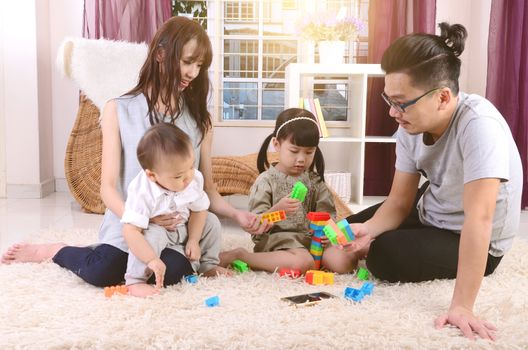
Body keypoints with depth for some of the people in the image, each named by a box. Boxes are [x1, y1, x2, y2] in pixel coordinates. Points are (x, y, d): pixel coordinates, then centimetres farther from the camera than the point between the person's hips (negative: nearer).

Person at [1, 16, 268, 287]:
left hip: (176, 228, 1)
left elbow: (207, 188, 9)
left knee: (171, 272, -33)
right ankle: (57, 251, 3)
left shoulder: (199, 119, 8)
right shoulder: (119, 110, -1)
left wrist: (236, 214, -11)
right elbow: (108, 187, -7)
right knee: (101, 273, -31)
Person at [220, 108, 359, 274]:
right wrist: (277, 210, -28)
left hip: (310, 238, 4)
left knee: (346, 261, -21)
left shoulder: (314, 181, 13)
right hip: (275, 237, -4)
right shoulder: (266, 180, -2)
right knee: (302, 263, -35)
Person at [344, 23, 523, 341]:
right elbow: (399, 202, -7)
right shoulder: (410, 128, -14)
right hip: (430, 215, 7)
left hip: (475, 242, -6)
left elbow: (479, 218, -40)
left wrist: (462, 307, -42)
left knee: (385, 257, -24)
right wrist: (368, 228, -29)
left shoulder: (478, 124, -35)